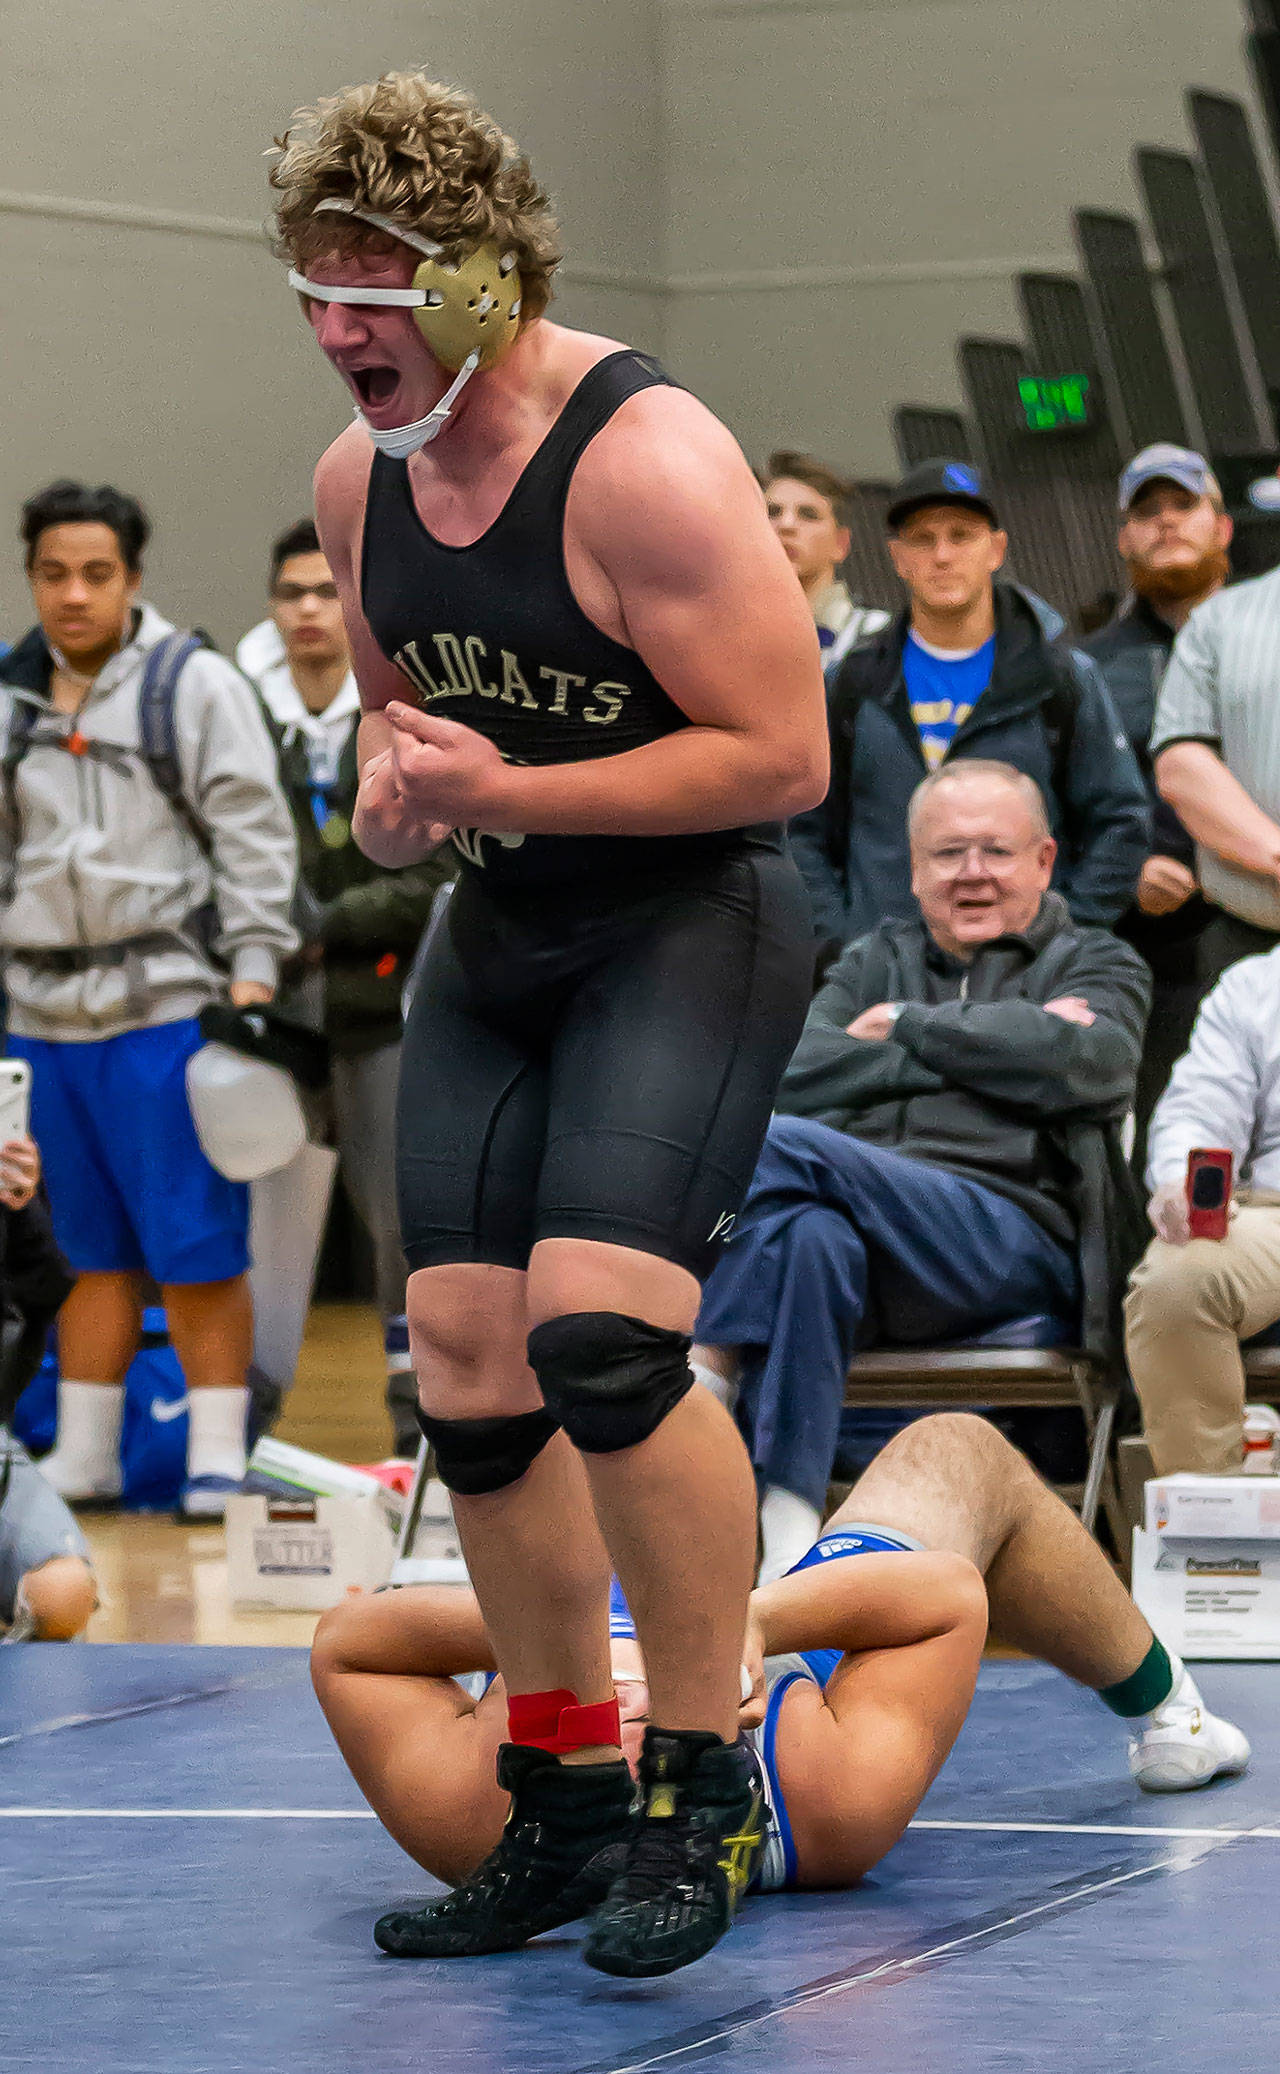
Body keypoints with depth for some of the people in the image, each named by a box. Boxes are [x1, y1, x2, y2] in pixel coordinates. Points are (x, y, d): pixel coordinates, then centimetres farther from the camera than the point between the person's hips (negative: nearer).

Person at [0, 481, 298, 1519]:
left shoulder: (197, 686, -1)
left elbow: (254, 836, -4)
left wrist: (252, 971, -11)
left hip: (170, 1007, -5)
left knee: (200, 1252, -4)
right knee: (90, 1249, 11)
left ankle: (220, 1459, 1)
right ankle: (83, 1454, 17)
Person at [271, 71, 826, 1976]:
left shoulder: (645, 461, -20)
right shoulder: (359, 479, 3)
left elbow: (784, 754, -21)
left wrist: (504, 793, -23)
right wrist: (391, 784, -3)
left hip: (696, 923, -8)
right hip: (497, 944, 8)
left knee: (600, 1333, -23)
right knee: (469, 1371, 3)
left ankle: (704, 1780, -8)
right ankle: (565, 1798, 18)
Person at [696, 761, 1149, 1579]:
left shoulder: (1096, 964, 22)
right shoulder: (875, 961, 31)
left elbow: (1088, 1067, -5)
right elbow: (793, 1077, 8)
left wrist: (910, 1027, 4)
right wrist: (990, 1050, 1)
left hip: (1009, 1239, -3)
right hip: (858, 1226, 3)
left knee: (777, 1146, -29)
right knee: (810, 1237, -37)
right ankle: (786, 1541, -44)